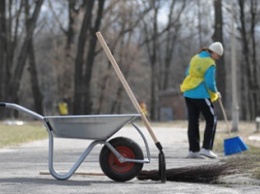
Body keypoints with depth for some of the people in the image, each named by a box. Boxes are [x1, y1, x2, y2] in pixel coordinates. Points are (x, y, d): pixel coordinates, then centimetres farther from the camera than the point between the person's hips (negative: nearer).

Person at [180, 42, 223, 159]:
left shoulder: (195, 58, 10)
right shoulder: (210, 64, -12)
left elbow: (188, 74, 18)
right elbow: (210, 83, -16)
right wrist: (216, 93, 1)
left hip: (188, 94, 7)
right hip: (201, 95, -7)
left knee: (193, 122, 9)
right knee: (211, 120, 4)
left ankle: (193, 150, 8)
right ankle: (206, 148, -3)